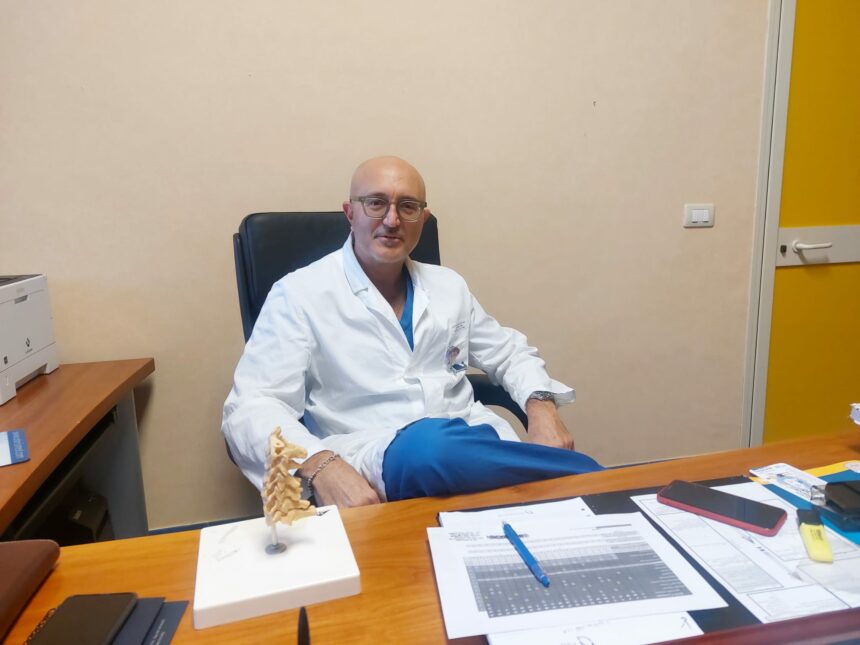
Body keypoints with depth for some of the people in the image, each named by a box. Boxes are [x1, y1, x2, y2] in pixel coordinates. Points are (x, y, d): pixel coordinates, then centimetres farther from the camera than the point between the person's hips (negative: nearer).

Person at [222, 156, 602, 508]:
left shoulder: (449, 286, 15)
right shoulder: (299, 294, -1)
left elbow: (511, 354, 24)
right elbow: (253, 407, -8)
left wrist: (541, 406, 1)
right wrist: (319, 465, -28)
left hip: (478, 445, 4)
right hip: (372, 462, -3)